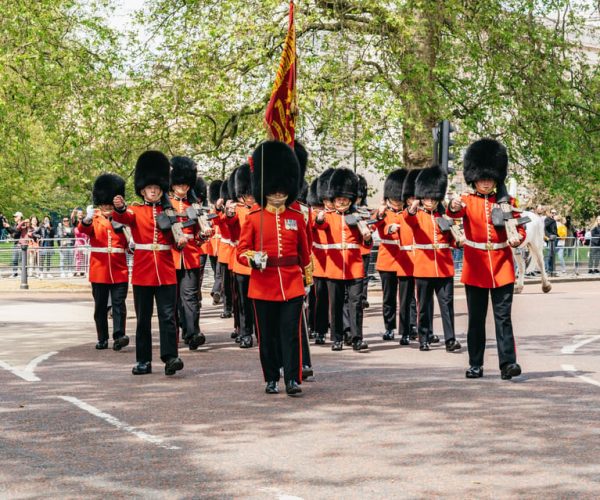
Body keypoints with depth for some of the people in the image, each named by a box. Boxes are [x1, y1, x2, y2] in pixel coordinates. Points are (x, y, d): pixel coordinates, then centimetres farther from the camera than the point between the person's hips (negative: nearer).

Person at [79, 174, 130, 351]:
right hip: (99, 270, 0)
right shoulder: (93, 219, 4)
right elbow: (83, 229, -18)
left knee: (119, 304, -8)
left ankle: (119, 336, -14)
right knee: (100, 306, 5)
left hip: (119, 270, 0)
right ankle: (102, 339, 11)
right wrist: (86, 219, -41)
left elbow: (128, 243, 11)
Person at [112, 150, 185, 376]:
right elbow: (124, 218, -19)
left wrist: (181, 241, -14)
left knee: (168, 315, -7)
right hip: (143, 273, -1)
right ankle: (143, 361, 10)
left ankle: (170, 357, -12)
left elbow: (174, 239, 11)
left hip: (166, 273, 1)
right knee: (143, 318, 5)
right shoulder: (136, 211, 4)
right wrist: (119, 208, -43)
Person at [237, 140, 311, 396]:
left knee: (291, 333, -5)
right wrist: (252, 259, -18)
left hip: (292, 284, 1)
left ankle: (293, 379, -3)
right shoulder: (253, 218, 1)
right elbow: (241, 250, 2)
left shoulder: (297, 217, 7)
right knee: (267, 335, 6)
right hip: (264, 285, -1)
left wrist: (307, 277, 19)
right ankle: (271, 380, 17)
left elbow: (304, 252, 15)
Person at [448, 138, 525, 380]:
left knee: (503, 317, -4)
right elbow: (456, 213, -21)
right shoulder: (467, 201, 1)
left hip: (502, 268, 0)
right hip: (475, 269, 0)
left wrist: (517, 238, -15)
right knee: (476, 319, 5)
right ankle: (476, 365, 12)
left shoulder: (506, 202, 7)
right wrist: (454, 207, -46)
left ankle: (508, 363, -7)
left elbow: (519, 227, 9)